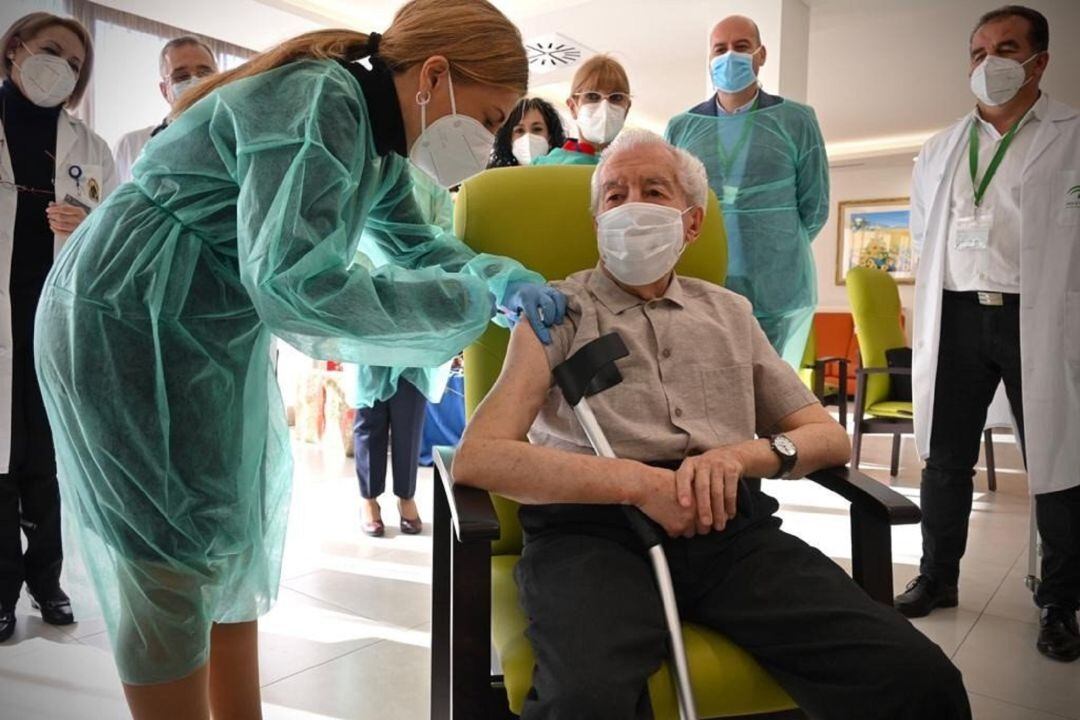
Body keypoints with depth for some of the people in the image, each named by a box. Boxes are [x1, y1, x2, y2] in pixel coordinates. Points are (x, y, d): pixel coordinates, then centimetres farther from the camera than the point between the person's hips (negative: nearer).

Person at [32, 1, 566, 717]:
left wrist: (502, 276, -6)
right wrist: (472, 300, -28)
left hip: (215, 334, 10)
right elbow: (295, 281, -35)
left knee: (239, 538, 15)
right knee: (174, 560, -2)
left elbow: (413, 241, 13)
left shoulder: (378, 138, 4)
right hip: (127, 325, -10)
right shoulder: (318, 102, -25)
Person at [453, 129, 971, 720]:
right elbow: (478, 457, -3)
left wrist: (740, 455, -3)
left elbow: (828, 437, 20)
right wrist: (638, 481, -12)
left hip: (732, 525, 4)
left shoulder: (730, 312, 24)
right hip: (593, 526, -3)